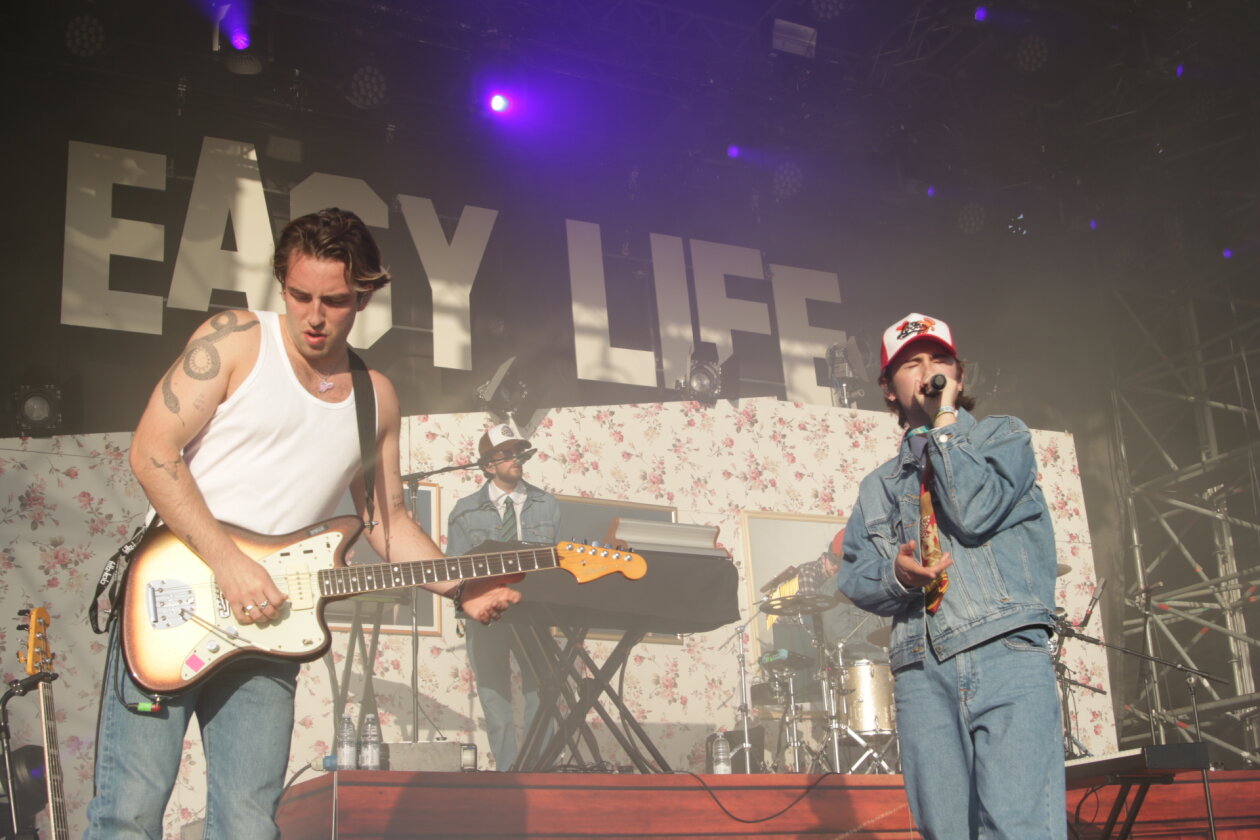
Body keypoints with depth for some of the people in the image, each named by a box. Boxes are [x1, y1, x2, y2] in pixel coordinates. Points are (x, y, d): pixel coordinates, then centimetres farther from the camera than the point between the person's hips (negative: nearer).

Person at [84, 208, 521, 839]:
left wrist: (462, 589, 3)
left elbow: (387, 520, 18)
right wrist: (227, 562, -16)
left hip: (266, 621, 4)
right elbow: (152, 451, -9)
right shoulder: (236, 339, -2)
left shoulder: (376, 398, 13)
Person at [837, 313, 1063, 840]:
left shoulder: (1003, 436, 15)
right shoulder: (879, 486, 26)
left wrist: (943, 423, 4)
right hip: (921, 673, 4)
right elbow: (853, 574, 16)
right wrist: (895, 574, -6)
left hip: (1006, 656, -4)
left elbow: (976, 511, -5)